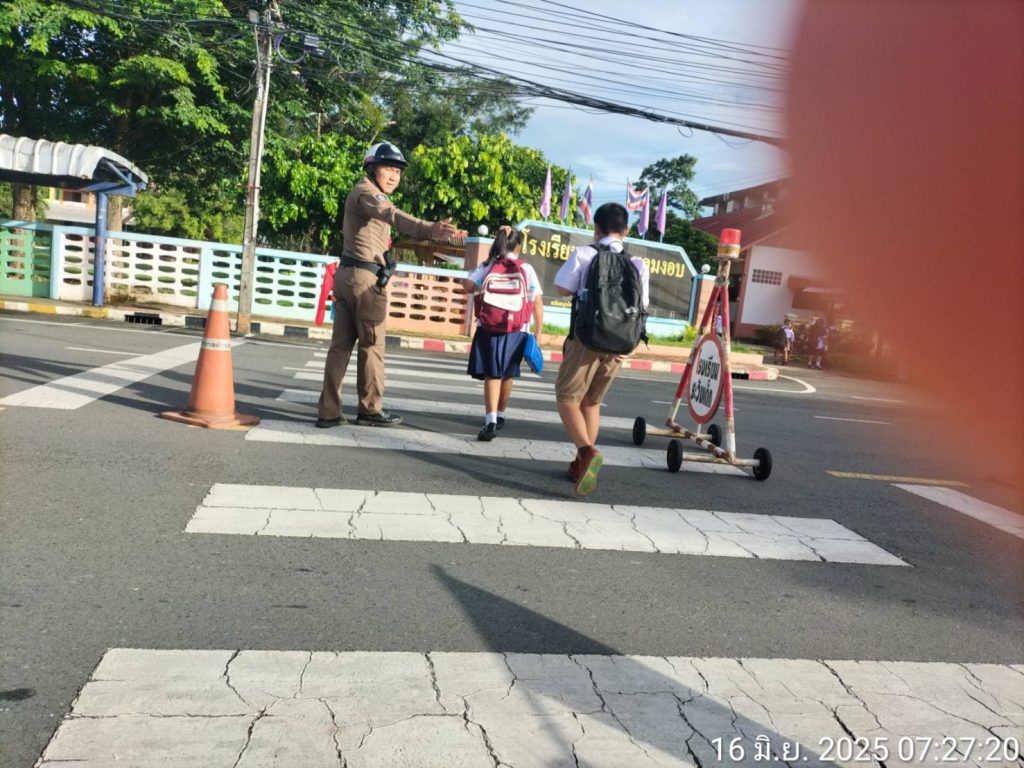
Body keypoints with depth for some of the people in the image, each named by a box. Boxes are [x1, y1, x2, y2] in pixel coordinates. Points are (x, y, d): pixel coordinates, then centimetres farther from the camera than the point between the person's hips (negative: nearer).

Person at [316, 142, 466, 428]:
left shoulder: (368, 194, 25)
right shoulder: (366, 191, -10)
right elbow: (393, 215, -31)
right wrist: (429, 229, -48)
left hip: (347, 275, 10)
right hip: (365, 278, -10)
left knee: (340, 345, 5)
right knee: (372, 346, 0)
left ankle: (328, 412, 5)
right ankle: (370, 409, 9)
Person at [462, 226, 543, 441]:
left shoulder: (488, 266, 6)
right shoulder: (526, 269, 6)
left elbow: (468, 285, -10)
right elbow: (538, 303, 0)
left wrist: (482, 289, 10)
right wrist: (538, 332, 2)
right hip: (516, 329, 1)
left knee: (492, 374, -4)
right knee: (506, 374, 17)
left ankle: (491, 421, -21)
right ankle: (499, 416, 32)